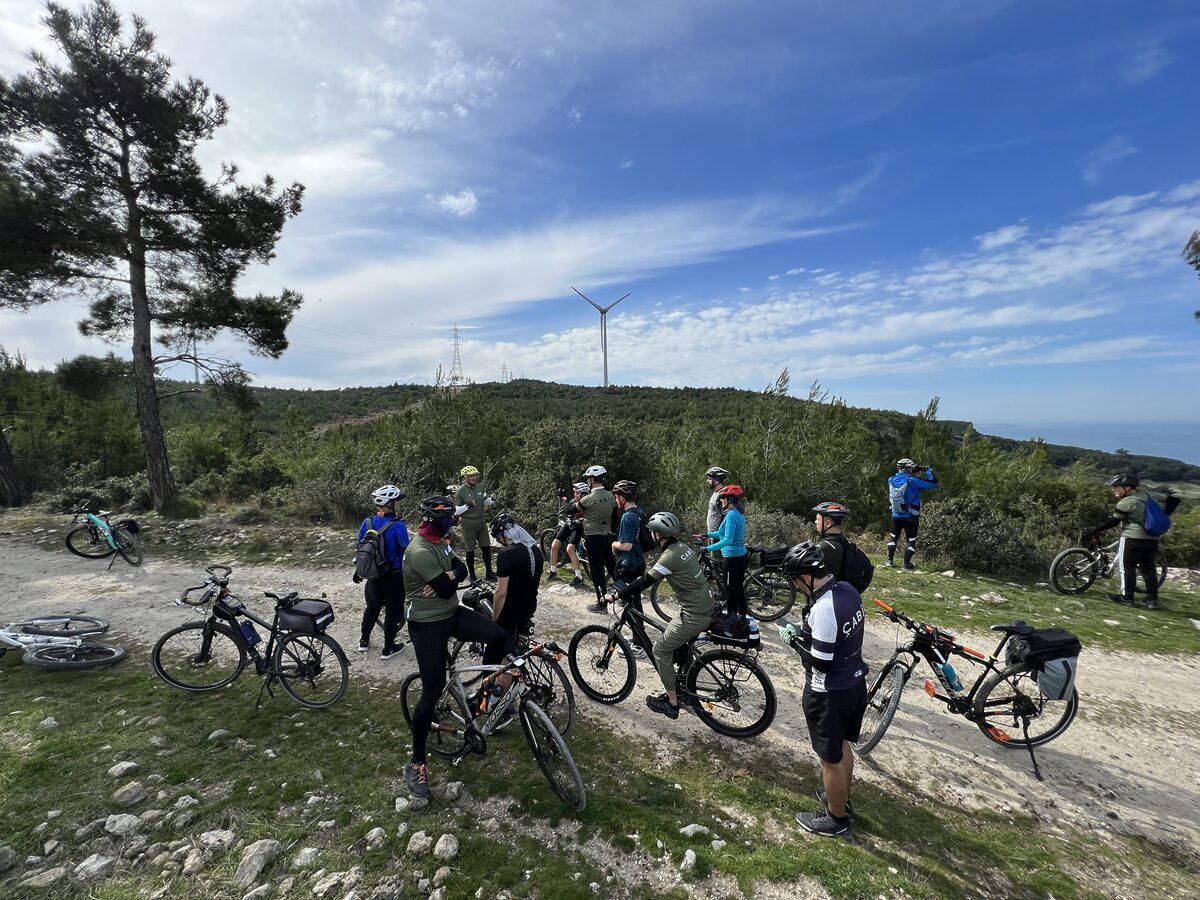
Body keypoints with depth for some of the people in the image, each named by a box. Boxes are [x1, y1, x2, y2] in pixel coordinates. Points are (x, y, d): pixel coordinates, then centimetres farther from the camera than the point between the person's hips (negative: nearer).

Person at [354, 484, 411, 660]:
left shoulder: (367, 522, -5)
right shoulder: (397, 525, -23)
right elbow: (406, 552, -19)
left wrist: (358, 571, 18)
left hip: (373, 575, 5)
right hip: (394, 576, -5)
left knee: (372, 607, 24)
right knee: (393, 611, 11)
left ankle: (364, 641, 38)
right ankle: (388, 648, 21)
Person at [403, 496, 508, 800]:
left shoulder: (439, 542, 5)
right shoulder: (420, 551, -26)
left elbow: (461, 569, 1)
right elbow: (446, 589, -25)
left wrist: (449, 577, -19)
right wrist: (450, 579, -4)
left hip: (451, 614, 8)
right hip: (427, 624, -8)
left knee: (498, 636, -9)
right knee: (433, 691, -3)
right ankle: (416, 763, 15)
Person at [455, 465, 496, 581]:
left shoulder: (480, 487, 2)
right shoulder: (460, 491, -12)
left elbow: (485, 502, 14)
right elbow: (456, 510, -11)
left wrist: (492, 499, -7)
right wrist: (467, 506, -26)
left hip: (481, 523, 5)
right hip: (468, 526, -5)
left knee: (486, 548, 8)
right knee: (470, 551, 6)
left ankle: (489, 573, 23)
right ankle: (472, 576, 19)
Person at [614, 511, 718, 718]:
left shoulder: (670, 556, -20)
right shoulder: (683, 547, 8)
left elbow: (645, 582, -18)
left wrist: (617, 595, -8)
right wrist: (629, 589, 23)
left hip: (695, 615, -9)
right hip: (708, 607, 9)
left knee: (661, 649, 4)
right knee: (675, 641, 24)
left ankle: (671, 703, 14)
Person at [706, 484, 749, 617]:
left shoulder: (731, 515, -19)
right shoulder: (739, 513, 9)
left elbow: (728, 540, -26)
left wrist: (708, 548, -24)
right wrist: (708, 534, 17)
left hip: (732, 558, -9)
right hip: (741, 556, 9)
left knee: (731, 593, 0)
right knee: (740, 591, 17)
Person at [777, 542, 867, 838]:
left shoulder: (823, 609, -32)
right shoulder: (848, 590, -5)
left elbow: (821, 663, -26)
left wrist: (794, 640, -13)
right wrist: (807, 630, 6)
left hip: (830, 693, -9)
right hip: (855, 682, 9)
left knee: (831, 758, 13)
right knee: (842, 746, 28)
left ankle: (837, 819, 33)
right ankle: (842, 799, 48)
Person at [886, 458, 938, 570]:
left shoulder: (891, 480, -5)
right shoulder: (913, 481, -18)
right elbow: (934, 483, -12)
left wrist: (910, 474, 14)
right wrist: (928, 470, 5)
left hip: (896, 515, 4)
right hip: (911, 517, -4)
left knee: (893, 536, 17)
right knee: (911, 540, 8)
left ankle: (890, 561, 18)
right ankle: (907, 564, 10)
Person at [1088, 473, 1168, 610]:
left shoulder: (1126, 502, -13)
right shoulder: (1149, 494, 8)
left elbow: (1112, 521, -11)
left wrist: (1094, 530, -3)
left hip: (1133, 538, -7)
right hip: (1152, 539, 7)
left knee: (1127, 568, 2)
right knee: (1148, 568, 13)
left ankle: (1127, 597, 7)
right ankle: (1152, 599, 16)